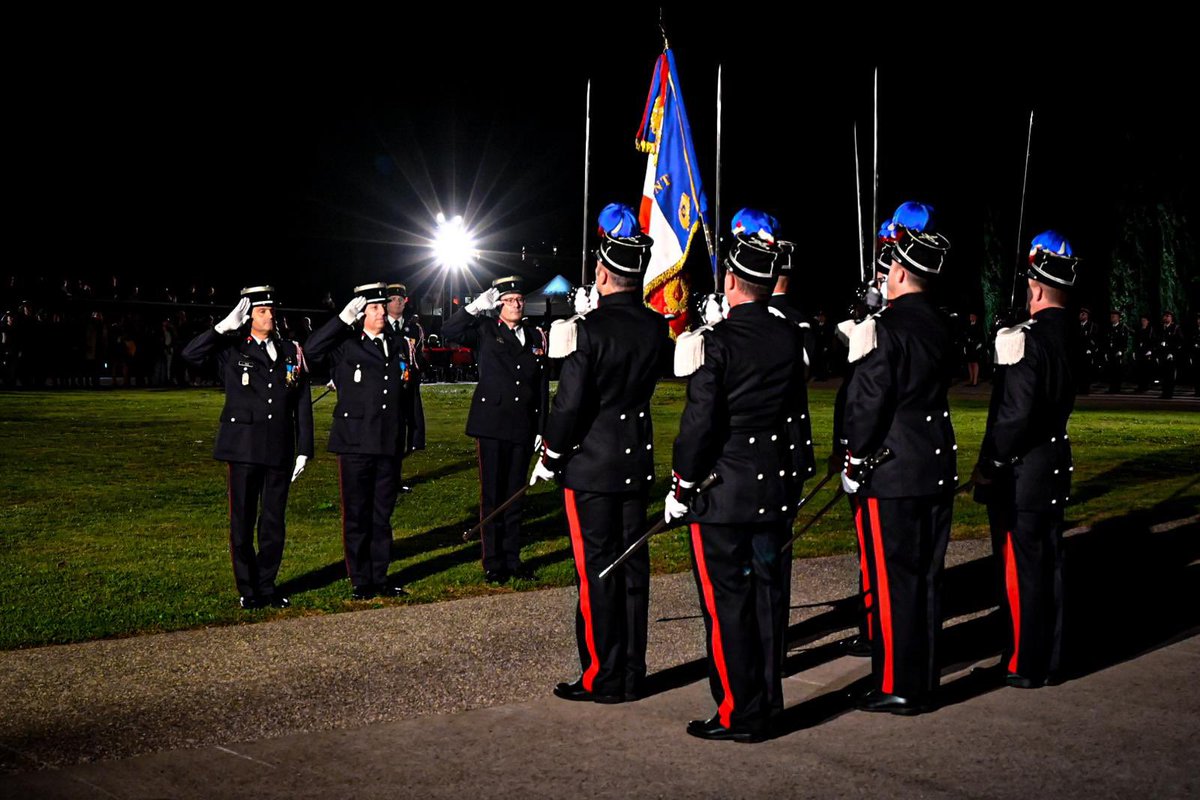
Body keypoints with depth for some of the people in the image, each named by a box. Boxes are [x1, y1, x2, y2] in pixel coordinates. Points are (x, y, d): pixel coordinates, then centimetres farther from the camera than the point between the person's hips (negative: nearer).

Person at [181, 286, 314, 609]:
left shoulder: (291, 352, 10)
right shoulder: (231, 349, 2)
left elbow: (303, 405, 9)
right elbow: (190, 353, -16)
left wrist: (304, 450, 4)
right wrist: (226, 325, -17)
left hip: (280, 449, 2)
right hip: (243, 448, -2)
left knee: (274, 521, 8)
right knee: (242, 521, 3)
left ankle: (267, 585, 20)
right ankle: (248, 589, 14)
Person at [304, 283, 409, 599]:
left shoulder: (398, 347, 13)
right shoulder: (346, 346, 0)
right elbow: (313, 348, -19)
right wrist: (344, 318, -20)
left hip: (390, 446, 4)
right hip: (355, 445, -4)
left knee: (382, 515, 11)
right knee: (357, 516, 4)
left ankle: (380, 577, 21)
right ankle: (360, 581, 13)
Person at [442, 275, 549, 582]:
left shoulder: (536, 337, 11)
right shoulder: (485, 331, 2)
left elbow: (542, 386, 12)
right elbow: (449, 332, -15)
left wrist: (541, 428, 8)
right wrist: (478, 305, -20)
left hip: (523, 427, 3)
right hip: (491, 425, -3)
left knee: (515, 494, 11)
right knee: (492, 494, 1)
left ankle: (512, 559, 19)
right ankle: (493, 563, 8)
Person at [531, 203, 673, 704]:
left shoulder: (591, 329, -18)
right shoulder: (657, 328, 1)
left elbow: (570, 404, -18)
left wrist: (549, 459, -5)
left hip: (591, 465, -6)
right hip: (637, 461, 6)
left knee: (596, 569, 1)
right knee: (632, 564, 11)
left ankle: (602, 678, 7)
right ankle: (632, 676, 18)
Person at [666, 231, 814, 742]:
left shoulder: (718, 340, -15)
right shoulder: (790, 338, 4)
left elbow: (700, 421, -16)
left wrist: (682, 485, -9)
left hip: (723, 492, -6)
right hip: (777, 489, 6)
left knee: (727, 602, 1)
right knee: (768, 595, 13)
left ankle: (738, 713, 6)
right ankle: (767, 699, 23)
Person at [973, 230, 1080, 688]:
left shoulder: (1025, 339, -21)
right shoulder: (1073, 336, 5)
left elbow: (1016, 415, -23)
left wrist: (988, 466, -14)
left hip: (1021, 474, -8)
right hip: (1054, 469, 8)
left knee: (1020, 568, 1)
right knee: (1047, 562, 15)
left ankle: (1024, 664, 9)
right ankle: (1046, 657, 25)